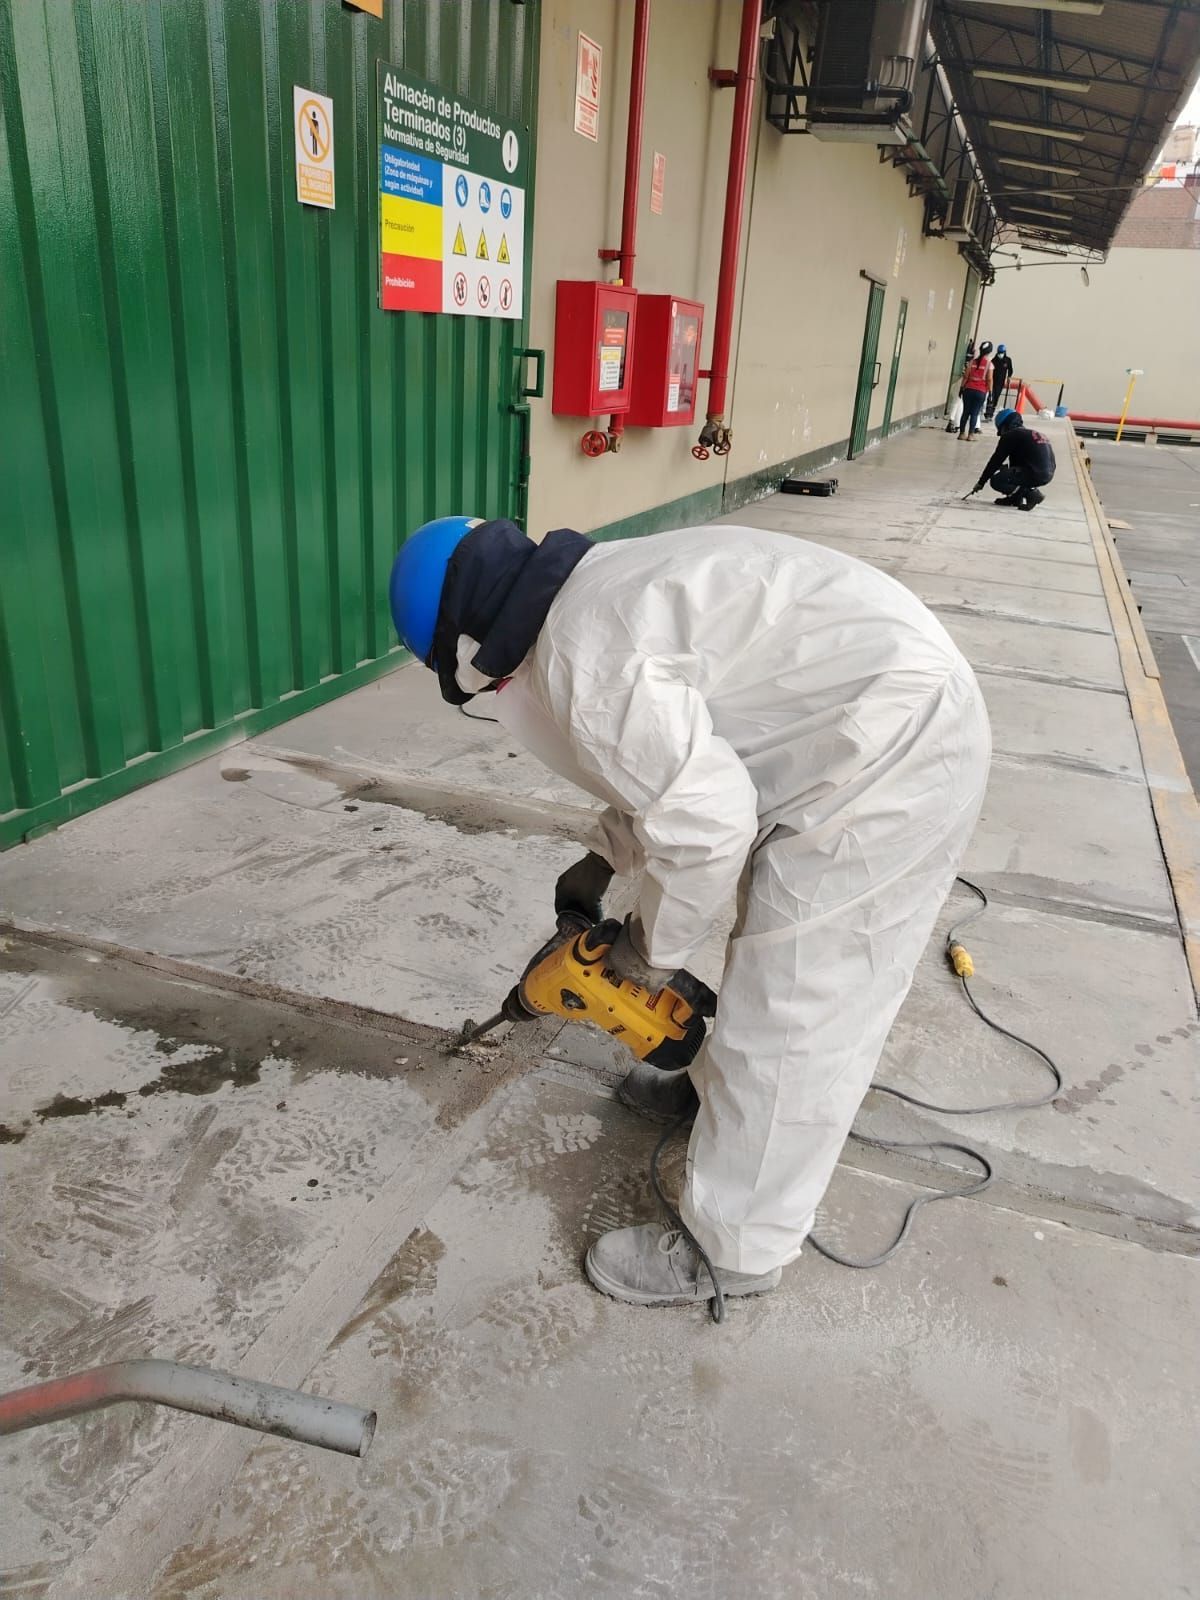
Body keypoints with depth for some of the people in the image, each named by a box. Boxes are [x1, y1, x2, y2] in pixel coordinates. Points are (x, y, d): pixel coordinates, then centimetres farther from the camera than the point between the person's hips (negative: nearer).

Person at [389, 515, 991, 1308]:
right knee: (783, 952, 26)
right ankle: (723, 1089, 50)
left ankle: (734, 1251, 19)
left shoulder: (582, 657, -19)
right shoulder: (599, 589, 13)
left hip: (894, 751, -10)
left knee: (792, 1013, 1)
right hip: (903, 706, 11)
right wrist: (604, 859, 22)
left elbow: (705, 820, -23)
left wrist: (656, 945, -6)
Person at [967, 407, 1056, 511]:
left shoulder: (1011, 435, -2)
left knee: (996, 480, -4)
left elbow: (996, 461, 1)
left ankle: (1031, 494, -7)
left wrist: (981, 482, 8)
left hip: (1035, 474, -9)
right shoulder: (1034, 433, 23)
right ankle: (1016, 497, 18)